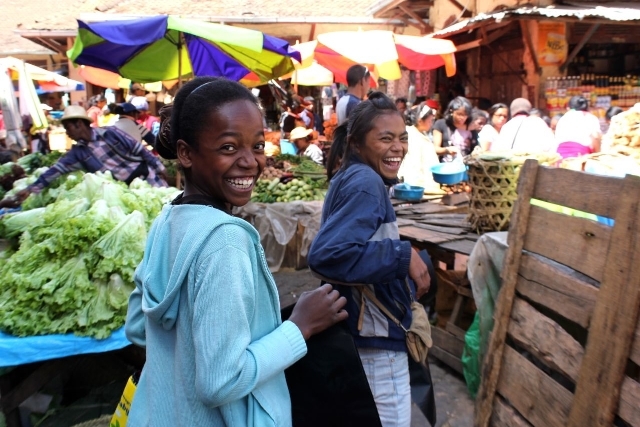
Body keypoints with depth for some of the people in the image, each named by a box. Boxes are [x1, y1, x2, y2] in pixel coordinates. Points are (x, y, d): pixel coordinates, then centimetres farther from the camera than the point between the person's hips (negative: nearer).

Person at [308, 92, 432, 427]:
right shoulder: (365, 183, -22)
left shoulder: (349, 177, 8)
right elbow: (327, 254, -36)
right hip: (376, 338, -10)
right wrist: (404, 256, -29)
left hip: (364, 331, 10)